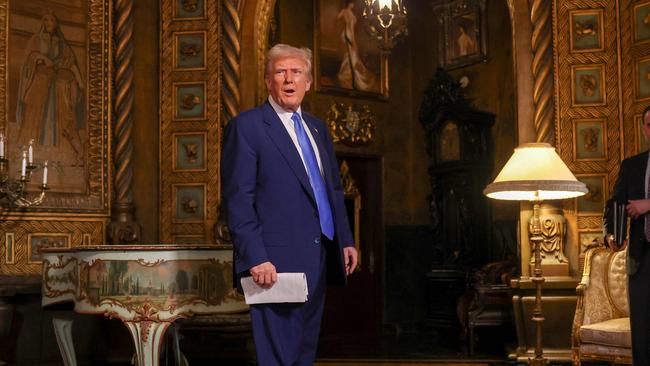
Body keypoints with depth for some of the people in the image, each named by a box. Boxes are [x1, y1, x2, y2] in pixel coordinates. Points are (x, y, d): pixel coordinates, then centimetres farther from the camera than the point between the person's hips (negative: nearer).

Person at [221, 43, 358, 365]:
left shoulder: (317, 127, 16)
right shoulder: (246, 126, -6)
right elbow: (238, 201, -13)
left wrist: (345, 241, 13)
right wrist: (256, 258, -19)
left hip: (319, 259, 7)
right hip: (277, 264, -7)